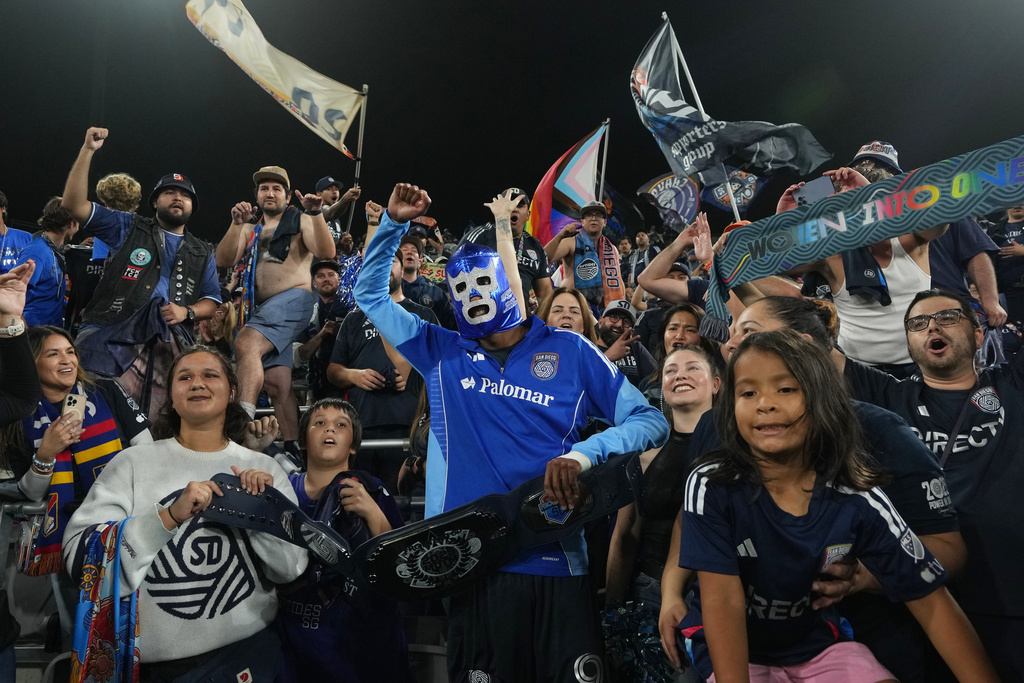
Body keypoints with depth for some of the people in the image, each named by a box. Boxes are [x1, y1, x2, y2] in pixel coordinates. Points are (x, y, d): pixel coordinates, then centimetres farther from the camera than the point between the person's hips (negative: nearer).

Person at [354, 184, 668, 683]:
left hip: (555, 567, -1)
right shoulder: (442, 354, 12)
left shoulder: (569, 352, 6)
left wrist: (584, 453, -15)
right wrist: (394, 222, 7)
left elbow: (651, 422, 3)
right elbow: (371, 293, 20)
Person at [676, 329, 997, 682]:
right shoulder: (711, 486, -21)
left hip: (816, 641, 2)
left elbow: (932, 602, -11)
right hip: (731, 646, -2)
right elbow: (723, 600, -23)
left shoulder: (856, 498, -15)